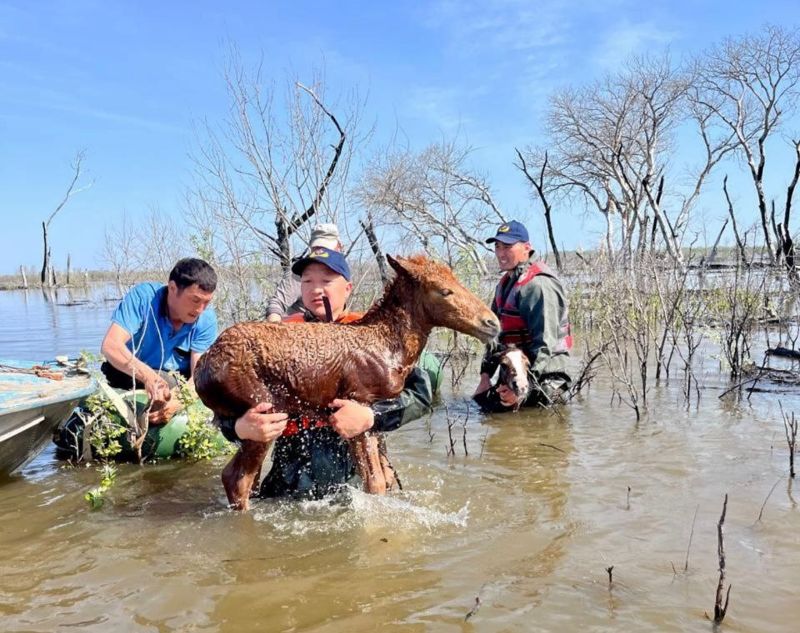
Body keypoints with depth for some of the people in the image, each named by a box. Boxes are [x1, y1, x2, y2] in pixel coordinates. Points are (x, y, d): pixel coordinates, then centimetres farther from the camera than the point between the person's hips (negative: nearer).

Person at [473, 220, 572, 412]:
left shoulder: (538, 285, -17)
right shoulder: (505, 283, 13)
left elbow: (545, 344, -22)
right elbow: (495, 333, 18)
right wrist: (486, 374, 10)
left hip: (544, 378, -9)